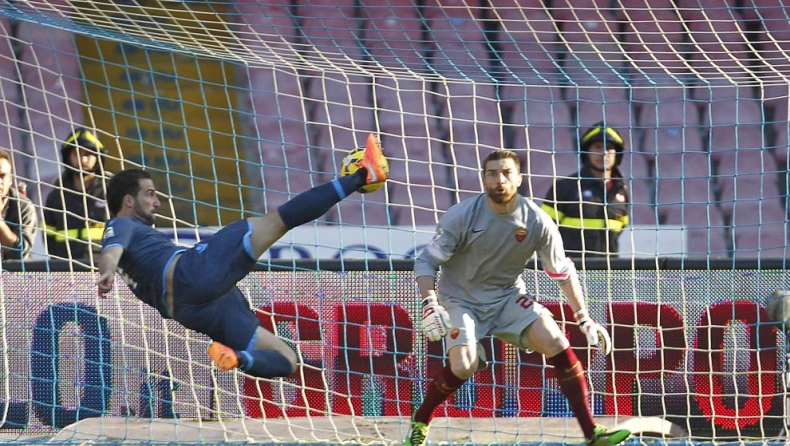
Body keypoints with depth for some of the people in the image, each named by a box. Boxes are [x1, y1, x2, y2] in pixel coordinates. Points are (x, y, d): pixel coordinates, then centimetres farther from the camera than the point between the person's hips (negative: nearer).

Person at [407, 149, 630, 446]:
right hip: (461, 298, -2)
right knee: (463, 366, -24)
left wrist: (584, 320, -7)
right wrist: (430, 305, -28)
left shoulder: (537, 221, -13)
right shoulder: (461, 216, -19)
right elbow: (426, 261, -13)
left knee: (556, 342, -17)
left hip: (509, 297, 2)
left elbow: (562, 272, -3)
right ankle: (420, 421, 5)